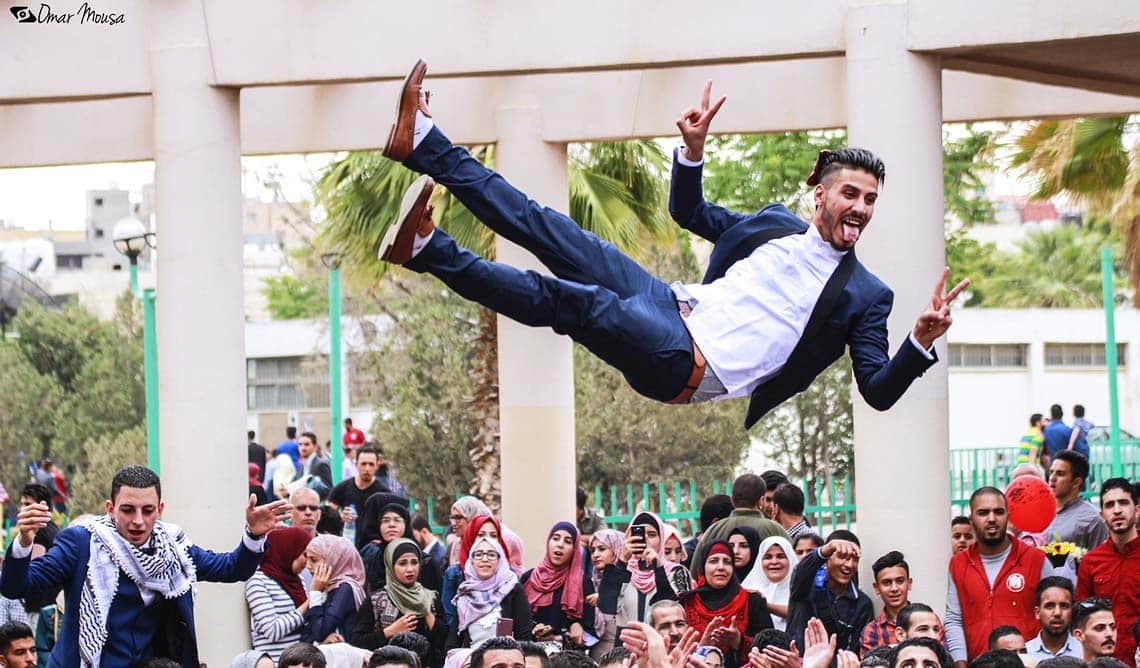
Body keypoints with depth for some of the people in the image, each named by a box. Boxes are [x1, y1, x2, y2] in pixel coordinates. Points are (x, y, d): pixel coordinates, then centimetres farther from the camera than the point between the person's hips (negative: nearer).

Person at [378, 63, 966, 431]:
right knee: (550, 231, -7)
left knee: (572, 300, -28)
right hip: (674, 308, 6)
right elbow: (688, 212, 27)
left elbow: (879, 392, -3)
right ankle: (426, 143, -8)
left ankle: (426, 248, -32)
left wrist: (922, 341, -23)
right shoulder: (777, 223, 18)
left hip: (694, 371, -6)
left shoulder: (867, 296, 4)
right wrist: (694, 150, 8)